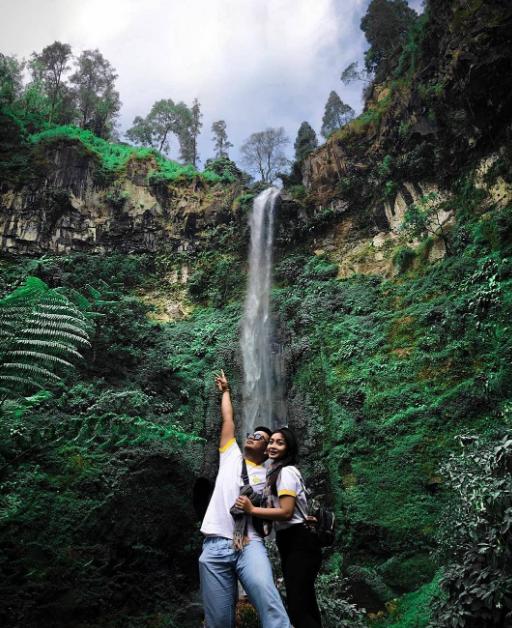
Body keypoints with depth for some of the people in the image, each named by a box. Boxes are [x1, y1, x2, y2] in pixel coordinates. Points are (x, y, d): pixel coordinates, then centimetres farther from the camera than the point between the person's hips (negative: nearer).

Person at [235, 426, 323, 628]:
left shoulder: (286, 471, -14)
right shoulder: (276, 472, 17)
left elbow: (286, 512, -22)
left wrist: (251, 510, -20)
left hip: (298, 544, -10)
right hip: (291, 543, 11)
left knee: (298, 609, -11)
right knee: (305, 605, 15)